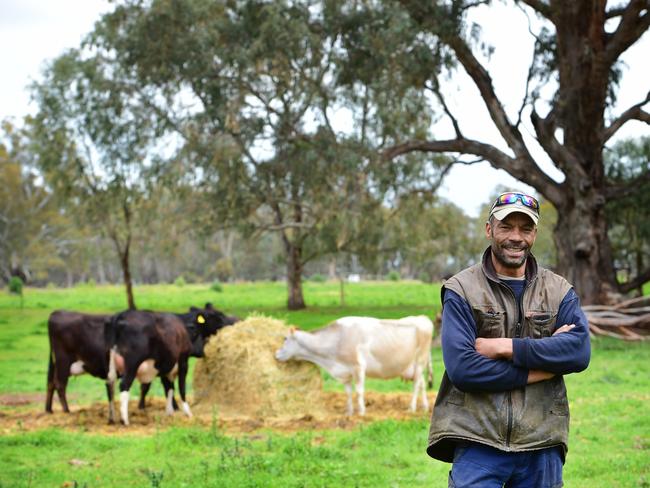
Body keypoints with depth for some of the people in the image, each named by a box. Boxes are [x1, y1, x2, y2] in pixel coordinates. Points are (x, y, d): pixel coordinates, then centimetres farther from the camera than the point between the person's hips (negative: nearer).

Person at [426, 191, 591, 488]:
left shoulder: (559, 291, 10)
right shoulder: (462, 290, 0)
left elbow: (580, 351, -8)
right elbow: (462, 368, -12)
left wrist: (505, 347, -14)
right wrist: (541, 369, -11)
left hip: (542, 447, 3)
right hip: (478, 442, -3)